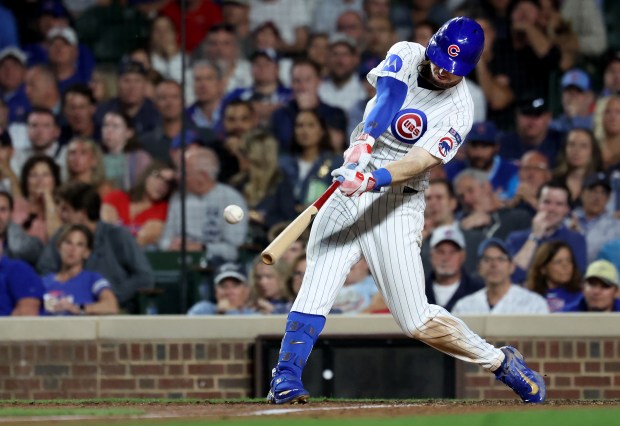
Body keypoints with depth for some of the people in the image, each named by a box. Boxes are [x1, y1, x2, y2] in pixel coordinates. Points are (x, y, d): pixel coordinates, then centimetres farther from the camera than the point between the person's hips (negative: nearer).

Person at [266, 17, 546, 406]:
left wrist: (373, 180, -43)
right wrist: (366, 141, -39)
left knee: (419, 322, -5)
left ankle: (501, 361, 16)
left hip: (397, 203, -3)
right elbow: (387, 96, -19)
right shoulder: (407, 56, 1)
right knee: (319, 279, -19)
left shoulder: (459, 111, -11)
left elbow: (421, 162, -25)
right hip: (353, 186, 3)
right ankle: (286, 378, -22)